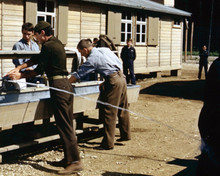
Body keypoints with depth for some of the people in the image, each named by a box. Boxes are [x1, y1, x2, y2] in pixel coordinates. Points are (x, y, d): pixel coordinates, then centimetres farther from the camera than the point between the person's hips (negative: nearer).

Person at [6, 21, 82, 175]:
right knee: (67, 124, 12)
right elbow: (37, 59, 21)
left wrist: (21, 76, 3)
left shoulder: (48, 46, -11)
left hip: (58, 85, -10)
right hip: (66, 83, 10)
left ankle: (75, 162, -11)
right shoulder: (57, 43, 18)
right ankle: (69, 158, 19)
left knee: (64, 125, -9)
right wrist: (19, 68, 16)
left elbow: (40, 69, -7)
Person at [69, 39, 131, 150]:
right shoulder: (105, 49, 13)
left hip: (113, 82, -9)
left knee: (109, 113, -4)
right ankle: (126, 135, 34)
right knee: (122, 109, 20)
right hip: (122, 78, 9)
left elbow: (78, 75, -6)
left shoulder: (92, 59, -9)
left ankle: (108, 144, -3)